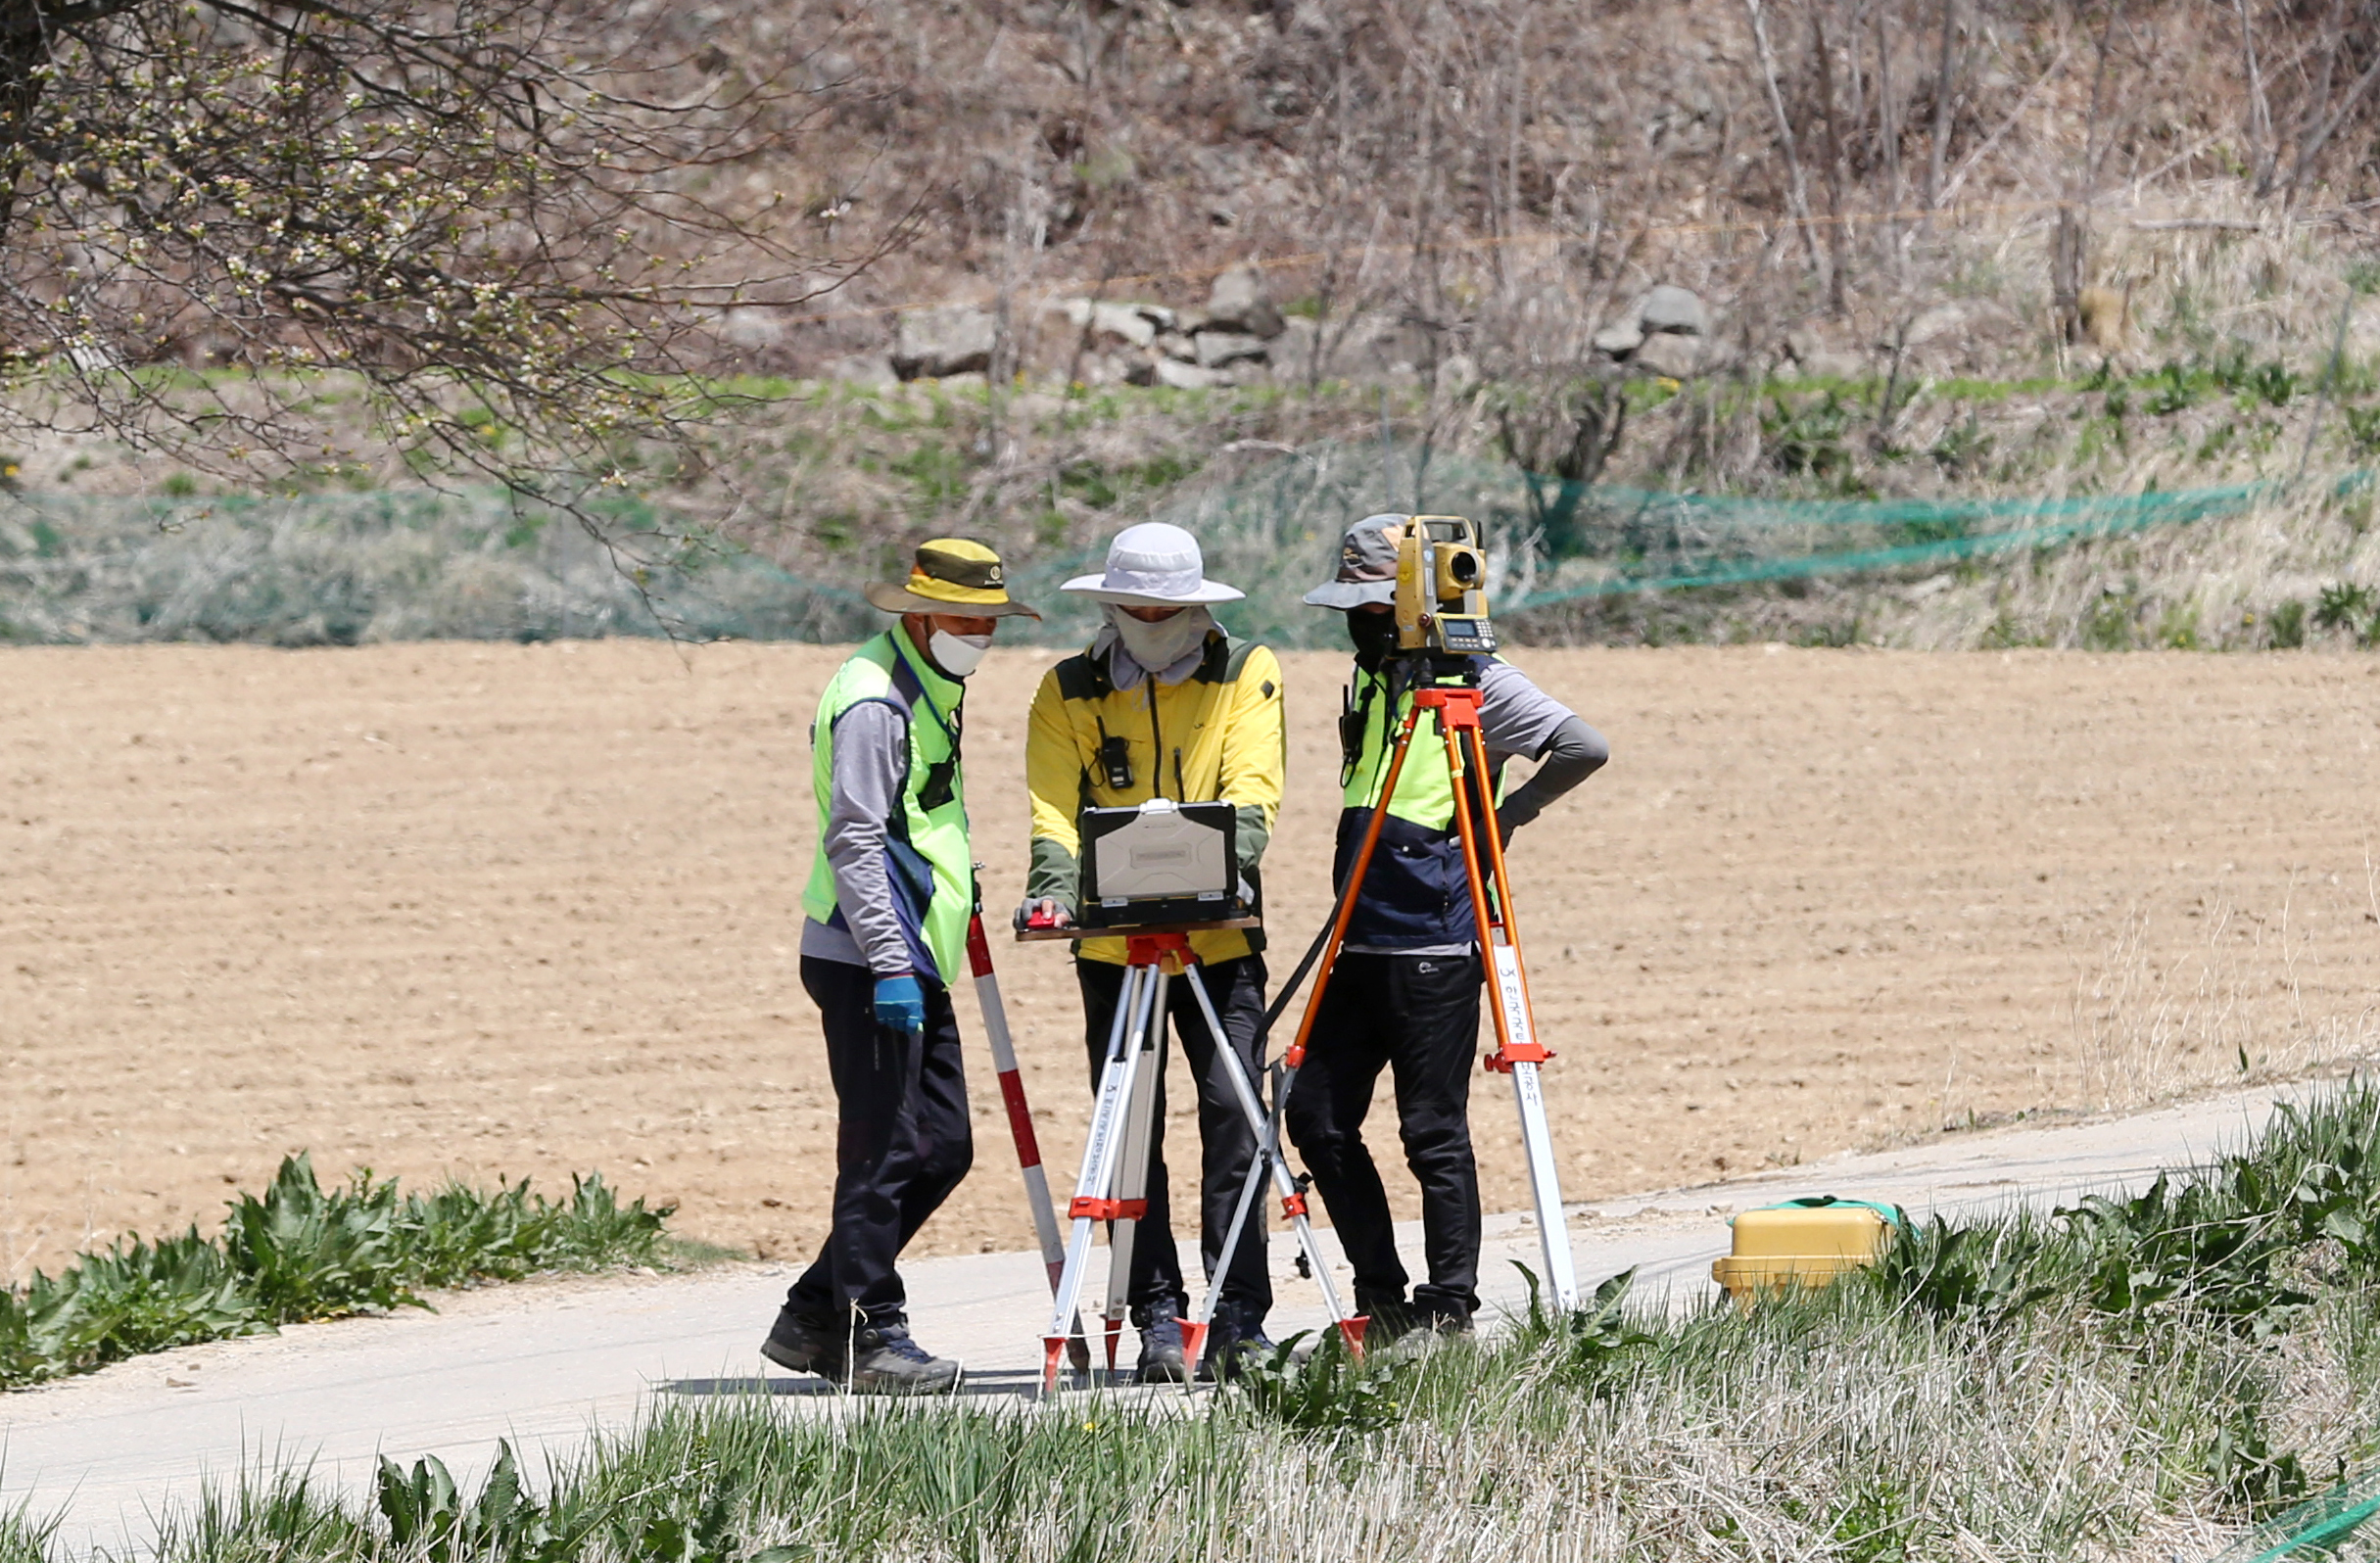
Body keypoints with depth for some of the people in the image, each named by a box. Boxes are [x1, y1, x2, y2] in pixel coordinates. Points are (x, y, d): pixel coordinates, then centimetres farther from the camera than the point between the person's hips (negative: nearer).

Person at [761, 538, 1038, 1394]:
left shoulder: (934, 694, 18)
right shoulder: (873, 703, -14)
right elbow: (853, 842, -20)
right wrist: (891, 966, -25)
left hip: (914, 962, 10)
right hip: (867, 965, -10)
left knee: (942, 1147, 10)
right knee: (884, 1152, -8)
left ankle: (813, 1318, 15)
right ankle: (870, 1338, -4)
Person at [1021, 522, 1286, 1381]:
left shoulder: (1246, 675, 3)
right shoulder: (1068, 692, 6)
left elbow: (1252, 786, -8)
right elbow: (1054, 804, -4)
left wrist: (1231, 864, -27)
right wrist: (1054, 884, -23)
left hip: (1220, 942, -1)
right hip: (1114, 944, 1)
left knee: (1232, 1115, -7)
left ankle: (1240, 1314, -3)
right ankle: (1157, 1318, 4)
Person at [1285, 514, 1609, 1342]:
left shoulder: (1476, 683, -8)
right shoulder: (1372, 680, 17)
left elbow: (1585, 748, -14)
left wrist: (1506, 814, -11)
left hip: (1435, 946, -8)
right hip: (1361, 942, 8)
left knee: (1434, 1133, -5)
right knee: (1316, 1115, 4)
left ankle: (1449, 1311, 2)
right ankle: (1382, 1297, 13)